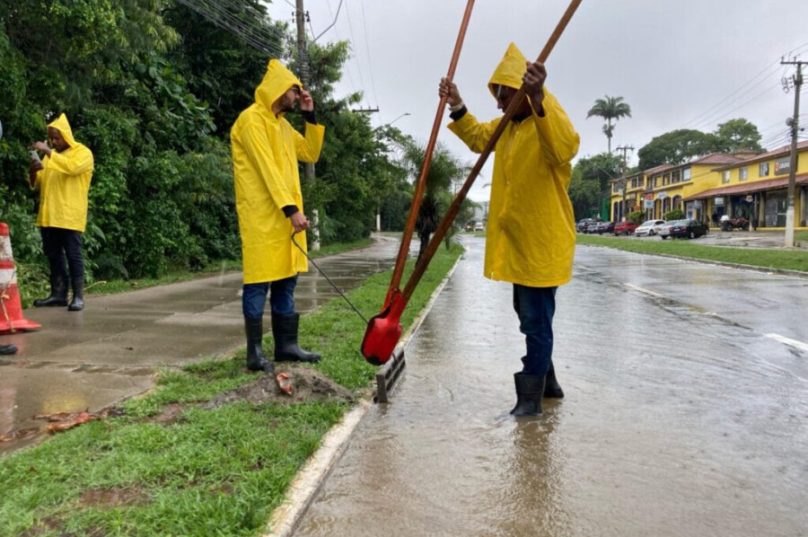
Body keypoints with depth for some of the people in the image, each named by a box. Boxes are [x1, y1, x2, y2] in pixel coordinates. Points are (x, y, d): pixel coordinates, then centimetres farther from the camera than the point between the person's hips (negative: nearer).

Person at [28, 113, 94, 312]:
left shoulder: (83, 153, -1)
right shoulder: (50, 155, 20)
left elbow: (71, 167, -24)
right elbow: (36, 184, 20)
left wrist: (48, 152, -24)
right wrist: (33, 171, -1)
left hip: (70, 216, -7)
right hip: (49, 216, 7)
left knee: (73, 255, -6)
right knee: (53, 255, 8)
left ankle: (78, 296, -3)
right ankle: (58, 294, 15)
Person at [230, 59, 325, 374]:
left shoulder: (282, 124, 20)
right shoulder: (252, 119, -8)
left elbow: (311, 154, 20)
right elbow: (267, 168, -17)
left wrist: (310, 116, 12)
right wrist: (292, 209, -23)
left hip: (286, 213, 9)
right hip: (262, 215, -9)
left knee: (285, 280, 9)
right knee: (259, 282, -7)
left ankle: (286, 345, 16)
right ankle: (255, 352, -2)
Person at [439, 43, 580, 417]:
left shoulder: (549, 121, -16)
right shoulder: (508, 125, 12)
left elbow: (566, 147, -39)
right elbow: (479, 138, 29)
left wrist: (538, 100, -53)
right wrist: (457, 108, 13)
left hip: (542, 241, -10)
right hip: (516, 241, 10)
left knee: (536, 321, -6)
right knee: (529, 318, 19)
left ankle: (530, 399, 3)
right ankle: (546, 382, 34)